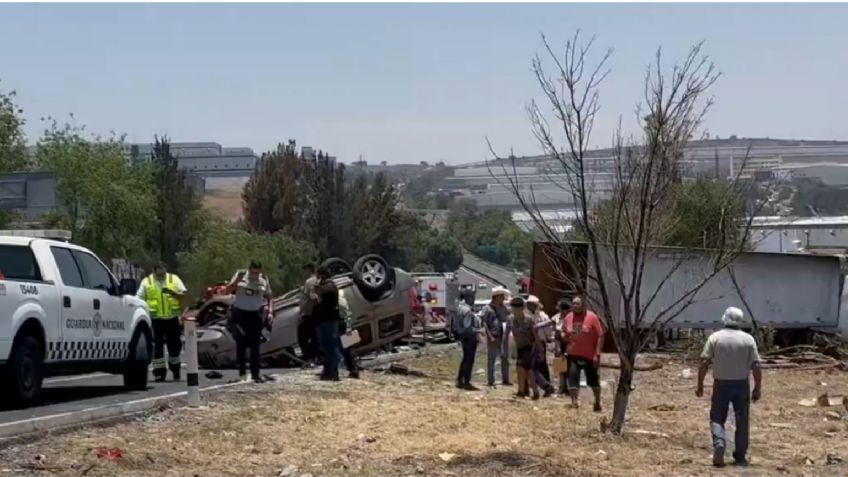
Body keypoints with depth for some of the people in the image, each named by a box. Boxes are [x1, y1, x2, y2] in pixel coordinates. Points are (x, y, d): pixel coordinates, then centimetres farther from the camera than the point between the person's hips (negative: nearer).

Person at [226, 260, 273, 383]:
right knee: (241, 343, -3)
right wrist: (237, 280, -20)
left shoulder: (264, 281, 3)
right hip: (240, 313, -1)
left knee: (255, 345, 1)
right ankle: (242, 371, 4)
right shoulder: (241, 276, -2)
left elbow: (269, 297, 12)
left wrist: (270, 311, 0)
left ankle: (255, 374, 4)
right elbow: (228, 289, -3)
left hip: (255, 314, 2)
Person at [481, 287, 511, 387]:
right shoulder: (487, 308, -6)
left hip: (504, 337, 6)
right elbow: (484, 323, -10)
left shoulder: (503, 308, 13)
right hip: (493, 338, -6)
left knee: (505, 358, 10)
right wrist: (490, 336, -16)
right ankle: (491, 381, 2)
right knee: (491, 359, -1)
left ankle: (505, 380, 18)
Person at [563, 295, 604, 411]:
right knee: (572, 380, -4)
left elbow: (600, 336, -12)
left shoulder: (592, 317, -13)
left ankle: (597, 403, 29)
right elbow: (564, 334, 18)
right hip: (573, 355, 3)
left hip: (590, 356, -3)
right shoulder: (568, 317, 1)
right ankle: (574, 403, 1)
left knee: (593, 380, 12)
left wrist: (597, 354, -16)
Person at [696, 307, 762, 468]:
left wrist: (700, 385, 0)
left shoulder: (715, 337, -2)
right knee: (742, 421, 11)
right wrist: (758, 388, 2)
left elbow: (704, 363, -7)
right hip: (742, 384, 1)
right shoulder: (748, 339, -2)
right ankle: (740, 456, 13)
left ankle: (719, 443, -16)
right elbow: (756, 366, -5)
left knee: (717, 418, 8)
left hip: (721, 384, 0)